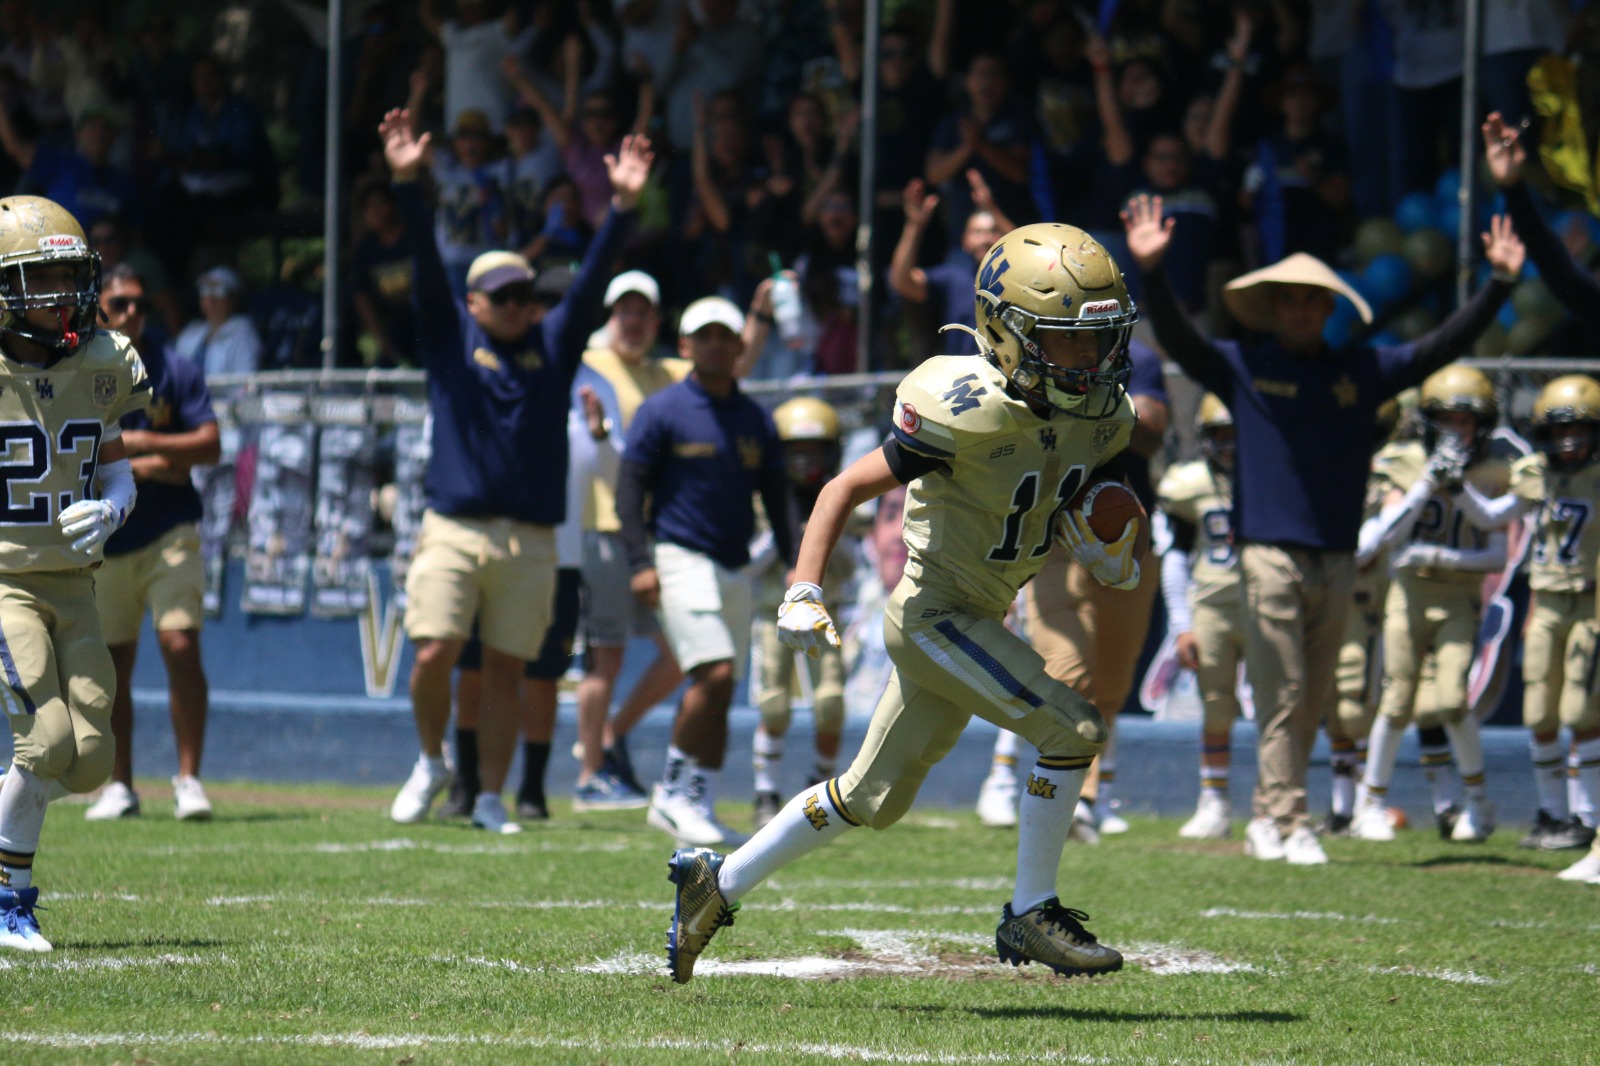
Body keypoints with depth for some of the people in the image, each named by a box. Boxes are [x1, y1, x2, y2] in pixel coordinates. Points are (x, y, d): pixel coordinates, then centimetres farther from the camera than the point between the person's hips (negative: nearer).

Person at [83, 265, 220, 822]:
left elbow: (210, 444, -6)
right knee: (112, 666, 6)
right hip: (103, 541, 2)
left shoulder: (174, 371, 1)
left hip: (169, 534, -2)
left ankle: (189, 778, -9)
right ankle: (120, 786, 17)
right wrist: (142, 468, -13)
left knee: (180, 645, -15)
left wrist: (139, 443, -16)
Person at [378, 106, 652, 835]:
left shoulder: (553, 344, 12)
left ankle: (490, 798, 13)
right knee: (434, 655, -9)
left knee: (506, 671, 4)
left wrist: (623, 206, -7)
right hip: (454, 528, -2)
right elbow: (426, 262, -2)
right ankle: (431, 763, 16)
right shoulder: (450, 337, 8)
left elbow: (592, 278, 4)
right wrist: (406, 182, -14)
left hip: (530, 539, 2)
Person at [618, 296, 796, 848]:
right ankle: (675, 790, -6)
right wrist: (640, 562, -13)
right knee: (715, 674, -19)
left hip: (735, 569, 6)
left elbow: (776, 496, 17)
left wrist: (794, 565, 6)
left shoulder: (756, 420, 13)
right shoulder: (663, 411, -2)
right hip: (681, 559, -6)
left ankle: (698, 806, 11)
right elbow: (630, 487, -3)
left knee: (717, 693, 5)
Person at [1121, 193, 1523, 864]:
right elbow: (1175, 338, -5)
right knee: (1281, 698, -8)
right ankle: (1287, 825, -8)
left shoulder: (1363, 371, 11)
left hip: (1337, 557, 4)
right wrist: (1150, 272, -20)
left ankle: (1267, 822, 13)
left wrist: (1500, 283, 4)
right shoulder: (1242, 367, 5)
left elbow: (1444, 347, 12)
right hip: (1269, 552, -4)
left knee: (1313, 703, 6)